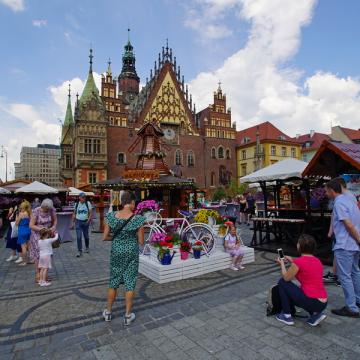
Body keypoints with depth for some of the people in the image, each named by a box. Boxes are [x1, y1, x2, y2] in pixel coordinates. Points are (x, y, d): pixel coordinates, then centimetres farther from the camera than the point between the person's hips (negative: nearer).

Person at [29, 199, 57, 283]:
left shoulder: (51, 210, -11)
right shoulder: (36, 211, -21)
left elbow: (55, 220, 3)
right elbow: (31, 225, -18)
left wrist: (54, 227, -16)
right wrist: (41, 229, -27)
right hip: (37, 235, -4)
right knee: (38, 254, -2)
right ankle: (37, 276, 7)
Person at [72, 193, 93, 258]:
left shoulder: (88, 203, -4)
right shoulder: (76, 204, 2)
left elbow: (91, 213, -4)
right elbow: (74, 214, 10)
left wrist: (88, 220, -14)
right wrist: (73, 222, 8)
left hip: (85, 222, 0)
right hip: (78, 221, 0)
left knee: (86, 236, 12)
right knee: (79, 237, -6)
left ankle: (87, 247, 35)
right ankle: (79, 251, 2)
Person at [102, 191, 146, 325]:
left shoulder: (111, 216, -11)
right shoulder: (137, 219, -17)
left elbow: (105, 237, -4)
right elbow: (141, 242, -10)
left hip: (116, 251, 3)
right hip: (131, 252, -2)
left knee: (113, 282, 20)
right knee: (130, 283, 13)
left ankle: (108, 312, 36)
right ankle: (128, 315, 25)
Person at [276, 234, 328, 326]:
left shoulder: (299, 261, -12)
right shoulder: (317, 261, 10)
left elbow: (286, 278, 1)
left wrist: (282, 263, 16)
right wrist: (292, 262, 27)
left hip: (311, 302, -7)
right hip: (323, 304, 7)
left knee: (282, 282, 10)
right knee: (298, 291, 33)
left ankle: (287, 316, 15)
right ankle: (316, 314, 14)